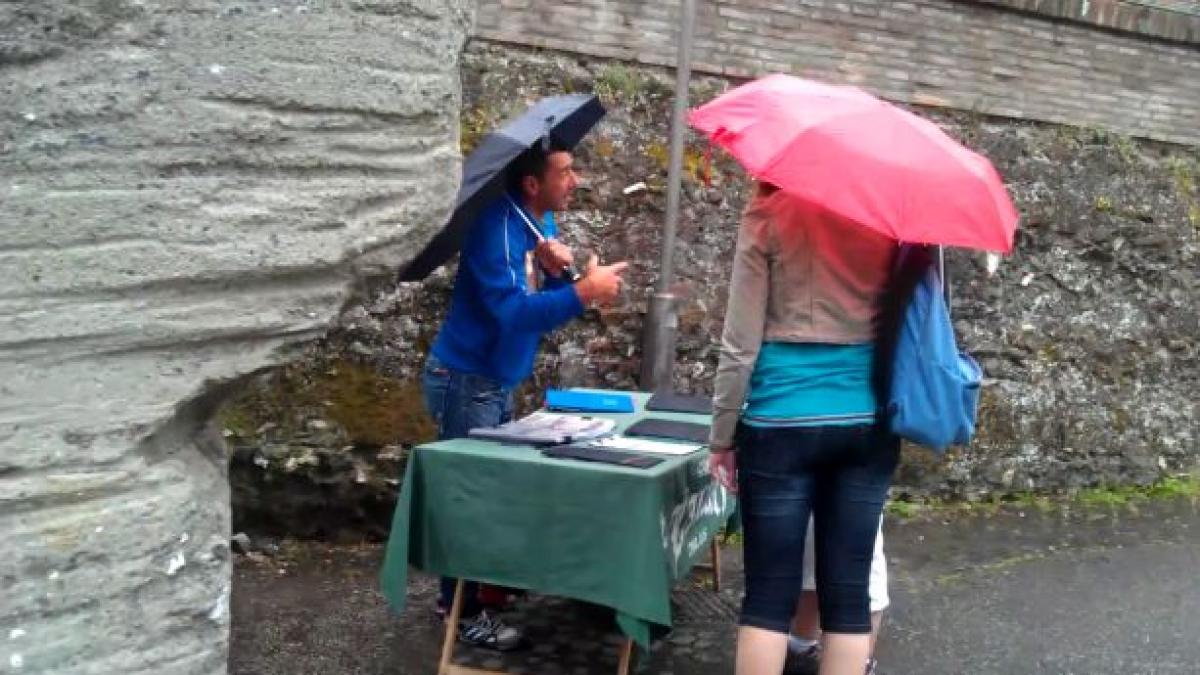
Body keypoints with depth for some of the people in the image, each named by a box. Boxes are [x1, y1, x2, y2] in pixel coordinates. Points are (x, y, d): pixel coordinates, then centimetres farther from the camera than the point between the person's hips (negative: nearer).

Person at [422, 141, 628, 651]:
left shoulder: (544, 221, 5)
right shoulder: (496, 224, -23)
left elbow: (543, 304, 6)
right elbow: (511, 312, -33)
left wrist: (556, 272, -14)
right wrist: (585, 290, -36)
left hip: (500, 380, 9)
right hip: (465, 379, -9)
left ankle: (459, 591, 30)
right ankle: (466, 613, 10)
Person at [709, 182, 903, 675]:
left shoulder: (769, 214, -5)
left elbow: (741, 342, -8)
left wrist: (722, 436, -1)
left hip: (781, 423, -3)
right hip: (869, 424, 3)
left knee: (769, 593, 5)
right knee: (848, 592, 9)